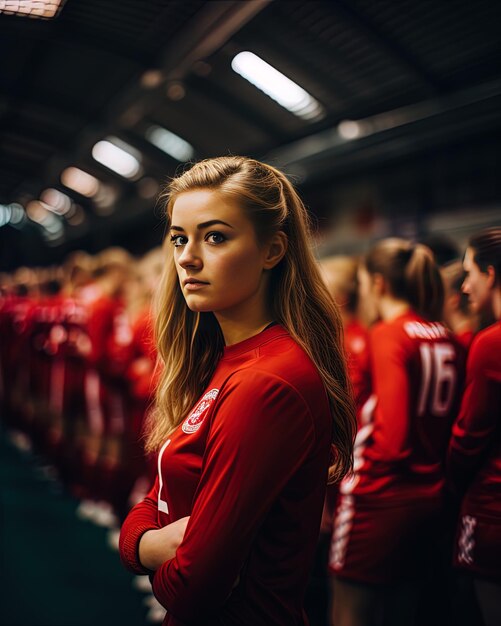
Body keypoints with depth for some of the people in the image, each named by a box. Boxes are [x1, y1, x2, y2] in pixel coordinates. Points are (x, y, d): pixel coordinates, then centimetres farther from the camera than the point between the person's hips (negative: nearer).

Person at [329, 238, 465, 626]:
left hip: (380, 495, -7)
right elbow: (452, 421, 10)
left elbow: (391, 431, -20)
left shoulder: (388, 335, -14)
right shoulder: (447, 339, 7)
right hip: (429, 494, 8)